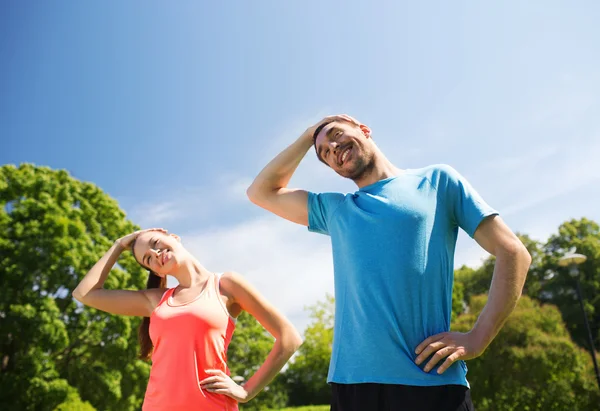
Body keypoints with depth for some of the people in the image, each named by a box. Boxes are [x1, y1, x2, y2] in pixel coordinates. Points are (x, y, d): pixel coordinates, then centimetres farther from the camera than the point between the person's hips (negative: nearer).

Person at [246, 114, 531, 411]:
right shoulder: (334, 208, 18)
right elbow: (260, 192, 23)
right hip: (351, 381, 3)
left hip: (433, 380, -3)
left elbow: (512, 253, 5)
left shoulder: (437, 180, 9)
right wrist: (308, 136, 20)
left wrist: (477, 339, -7)